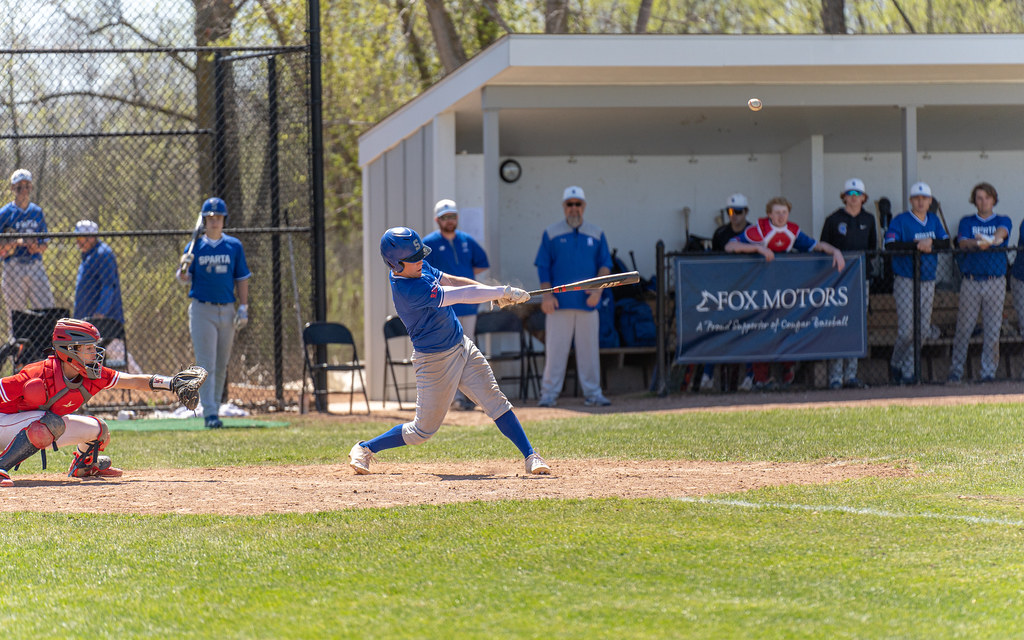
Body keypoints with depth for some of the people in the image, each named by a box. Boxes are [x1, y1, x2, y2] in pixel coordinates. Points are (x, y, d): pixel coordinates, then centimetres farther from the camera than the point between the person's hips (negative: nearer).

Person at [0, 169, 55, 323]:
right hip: (13, 268, -3)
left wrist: (36, 247, -6)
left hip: (36, 265, 3)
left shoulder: (37, 212, 13)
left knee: (46, 309, -7)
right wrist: (17, 243, -18)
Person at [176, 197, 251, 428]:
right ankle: (209, 413, -14)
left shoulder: (234, 246, 7)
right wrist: (184, 268, -22)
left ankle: (214, 407, 20)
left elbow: (242, 279, 9)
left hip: (227, 311, 3)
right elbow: (184, 278, 1)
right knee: (206, 365, -9)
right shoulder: (195, 247, 3)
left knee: (221, 365, 9)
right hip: (202, 310, -3)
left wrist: (243, 308, 1)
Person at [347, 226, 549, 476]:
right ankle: (364, 449, 22)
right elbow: (460, 296, -28)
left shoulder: (419, 268, -2)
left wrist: (494, 292, -4)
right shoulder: (408, 289, -29)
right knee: (423, 430, 5)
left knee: (496, 403, -2)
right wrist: (503, 292, -22)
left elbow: (449, 281, 9)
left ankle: (530, 456, -1)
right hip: (435, 360, -8)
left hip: (462, 346, 8)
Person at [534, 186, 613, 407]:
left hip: (587, 301, 2)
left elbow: (605, 264, 11)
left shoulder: (596, 234, 11)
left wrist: (598, 289, -5)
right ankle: (549, 393, 1)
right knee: (555, 348, -4)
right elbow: (543, 266, 4)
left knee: (589, 348, 3)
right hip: (559, 302, -2)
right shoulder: (551, 234, 6)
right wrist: (547, 294, -7)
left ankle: (592, 393, 9)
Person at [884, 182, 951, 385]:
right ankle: (896, 365, 11)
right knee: (906, 330, -12)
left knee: (923, 329, 3)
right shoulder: (900, 221, -5)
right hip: (905, 282, -5)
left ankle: (908, 371, 11)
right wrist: (917, 245, -24)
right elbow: (890, 246, -18)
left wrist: (931, 243, -14)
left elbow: (946, 243, 5)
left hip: (928, 282, 5)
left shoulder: (934, 220, 13)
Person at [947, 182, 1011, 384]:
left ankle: (989, 372, 5)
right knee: (963, 328, -3)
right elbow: (963, 243, -4)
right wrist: (981, 243, -26)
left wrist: (986, 241, -34)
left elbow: (1001, 233, -11)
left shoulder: (1003, 221, 13)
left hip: (995, 282, 0)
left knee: (992, 329, -1)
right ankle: (956, 371, 5)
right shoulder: (967, 222, 13)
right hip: (970, 282, 0)